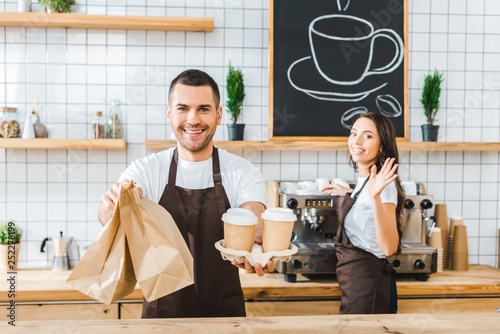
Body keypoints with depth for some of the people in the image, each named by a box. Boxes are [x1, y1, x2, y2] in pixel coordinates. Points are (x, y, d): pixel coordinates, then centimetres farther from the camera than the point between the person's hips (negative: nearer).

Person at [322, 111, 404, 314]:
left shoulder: (382, 184, -18)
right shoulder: (364, 180, 10)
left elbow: (389, 247, -30)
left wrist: (376, 197, -39)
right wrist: (349, 194, 29)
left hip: (368, 283, -9)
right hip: (356, 280, 9)